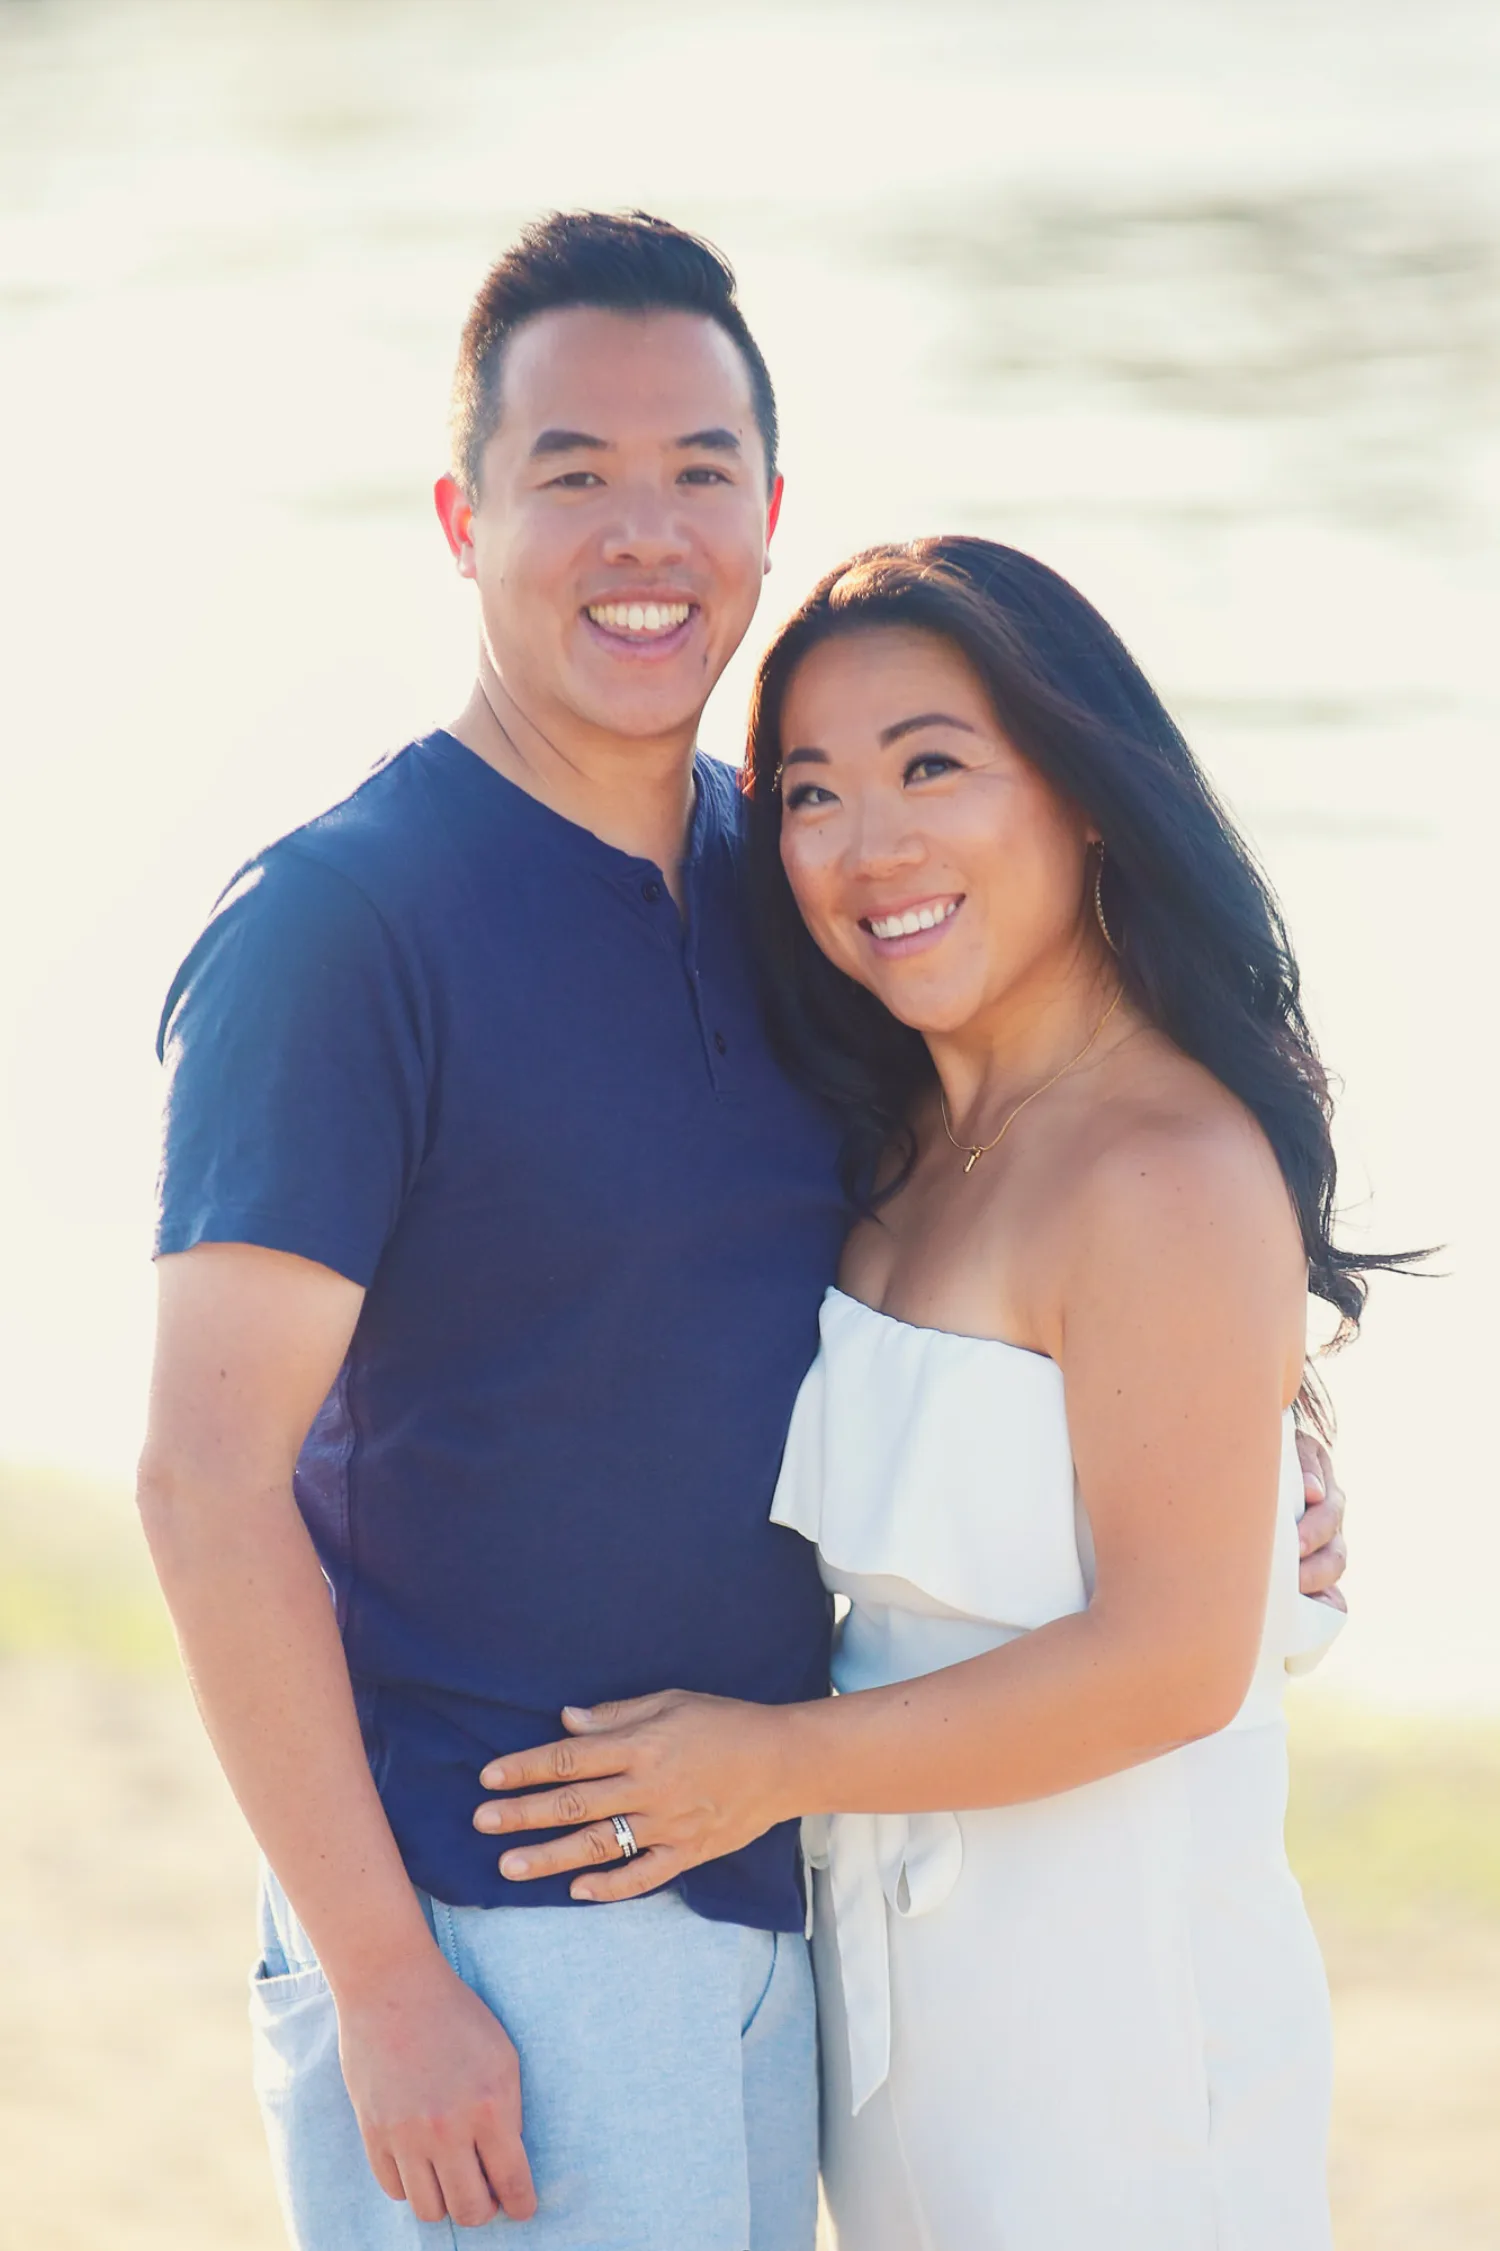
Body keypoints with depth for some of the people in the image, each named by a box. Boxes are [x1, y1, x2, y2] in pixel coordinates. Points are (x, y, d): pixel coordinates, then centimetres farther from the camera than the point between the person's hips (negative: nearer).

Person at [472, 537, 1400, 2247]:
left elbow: (1173, 1661, -21)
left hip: (1108, 1999, -8)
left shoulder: (1169, 1176, -18)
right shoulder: (906, 1152, 9)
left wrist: (784, 1761, -14)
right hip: (897, 1973, 8)